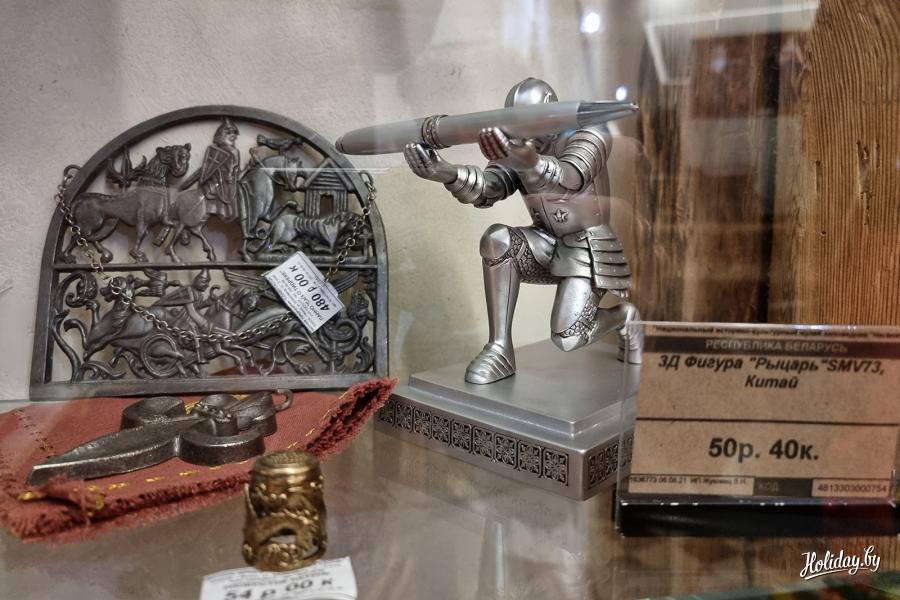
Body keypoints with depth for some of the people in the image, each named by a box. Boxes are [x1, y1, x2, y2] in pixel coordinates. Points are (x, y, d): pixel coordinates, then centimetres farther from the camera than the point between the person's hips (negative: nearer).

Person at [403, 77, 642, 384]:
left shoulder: (587, 135, -16)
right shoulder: (516, 147, 0)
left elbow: (570, 180, -39)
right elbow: (485, 190, -20)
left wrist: (531, 162, -62)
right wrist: (448, 173, -42)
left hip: (590, 246, -5)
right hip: (548, 243, 5)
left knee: (566, 337, -22)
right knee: (497, 239, -26)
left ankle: (623, 315, 13)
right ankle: (500, 350, -21)